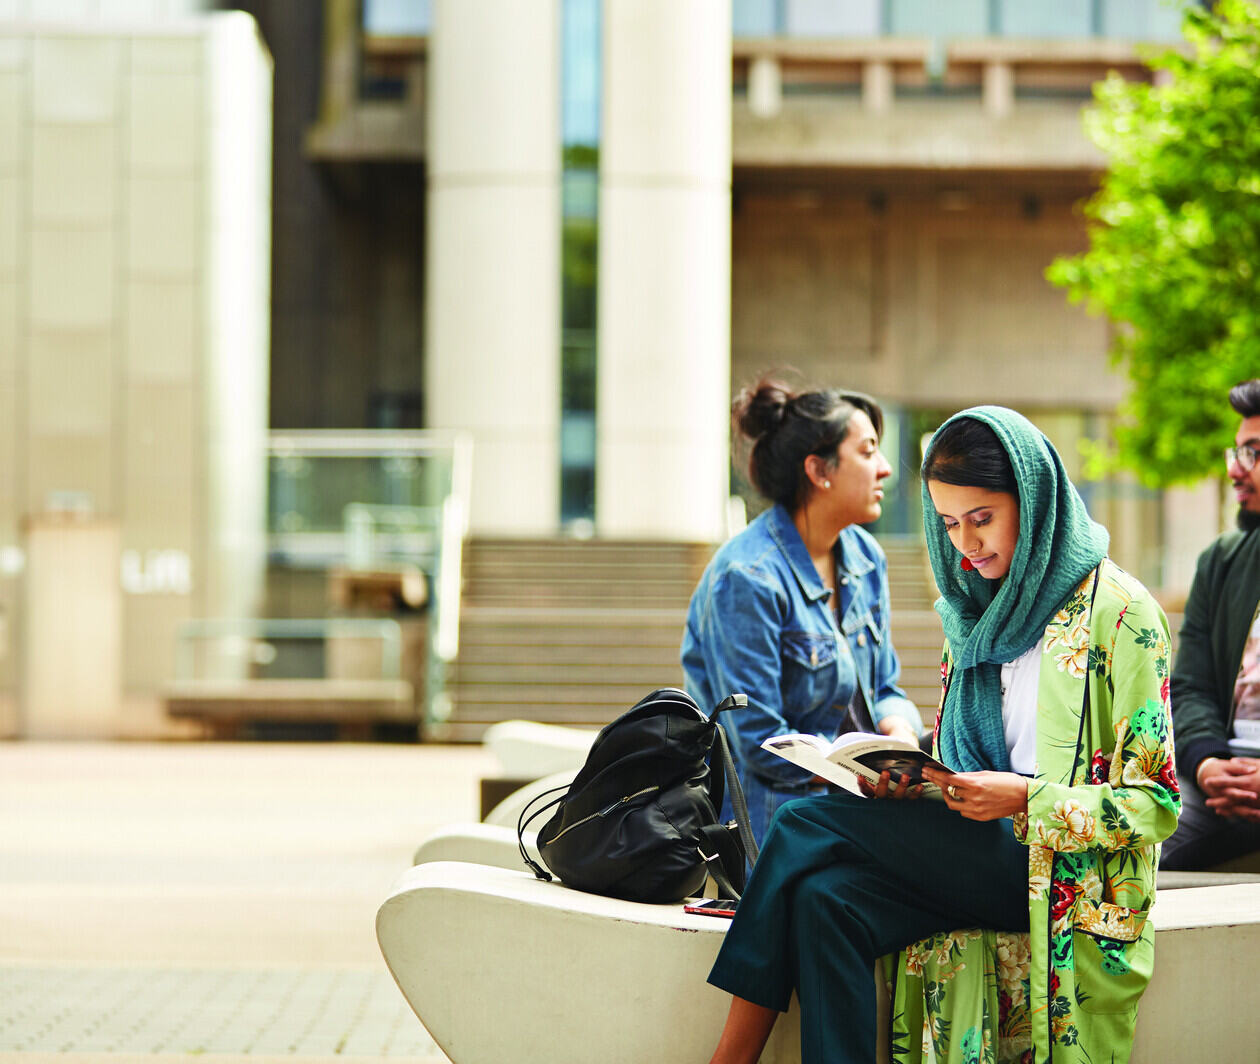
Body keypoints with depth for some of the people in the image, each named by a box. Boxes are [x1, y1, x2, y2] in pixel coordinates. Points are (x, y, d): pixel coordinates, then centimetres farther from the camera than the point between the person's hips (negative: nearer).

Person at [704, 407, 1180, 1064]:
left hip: (1060, 875, -6)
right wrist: (912, 781, -3)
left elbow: (1156, 805, -9)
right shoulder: (976, 611, 16)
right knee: (826, 900, -26)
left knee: (807, 828, -20)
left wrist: (1025, 800, -22)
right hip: (976, 858, 6)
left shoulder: (1118, 611, -6)